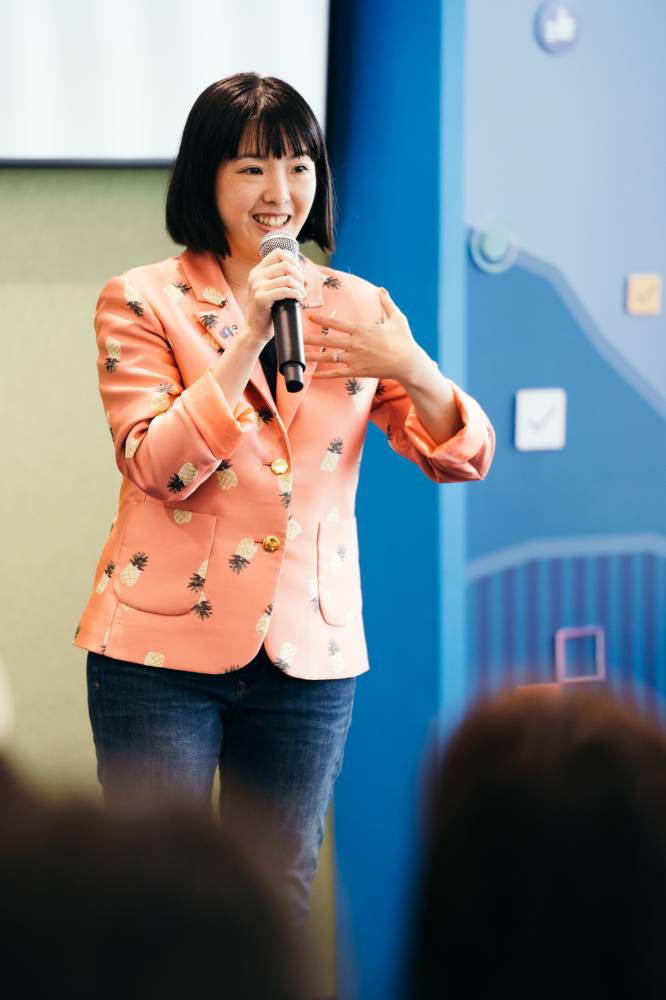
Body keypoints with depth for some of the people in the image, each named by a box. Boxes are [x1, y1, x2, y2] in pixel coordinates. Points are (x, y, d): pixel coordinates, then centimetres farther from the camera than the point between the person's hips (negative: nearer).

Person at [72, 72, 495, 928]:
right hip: (165, 647, -3)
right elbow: (156, 469, -13)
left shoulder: (357, 306, 8)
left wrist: (415, 373, -18)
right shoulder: (141, 302, -1)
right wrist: (248, 341, -21)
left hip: (308, 654, 3)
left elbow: (462, 459, 3)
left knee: (278, 906, 9)